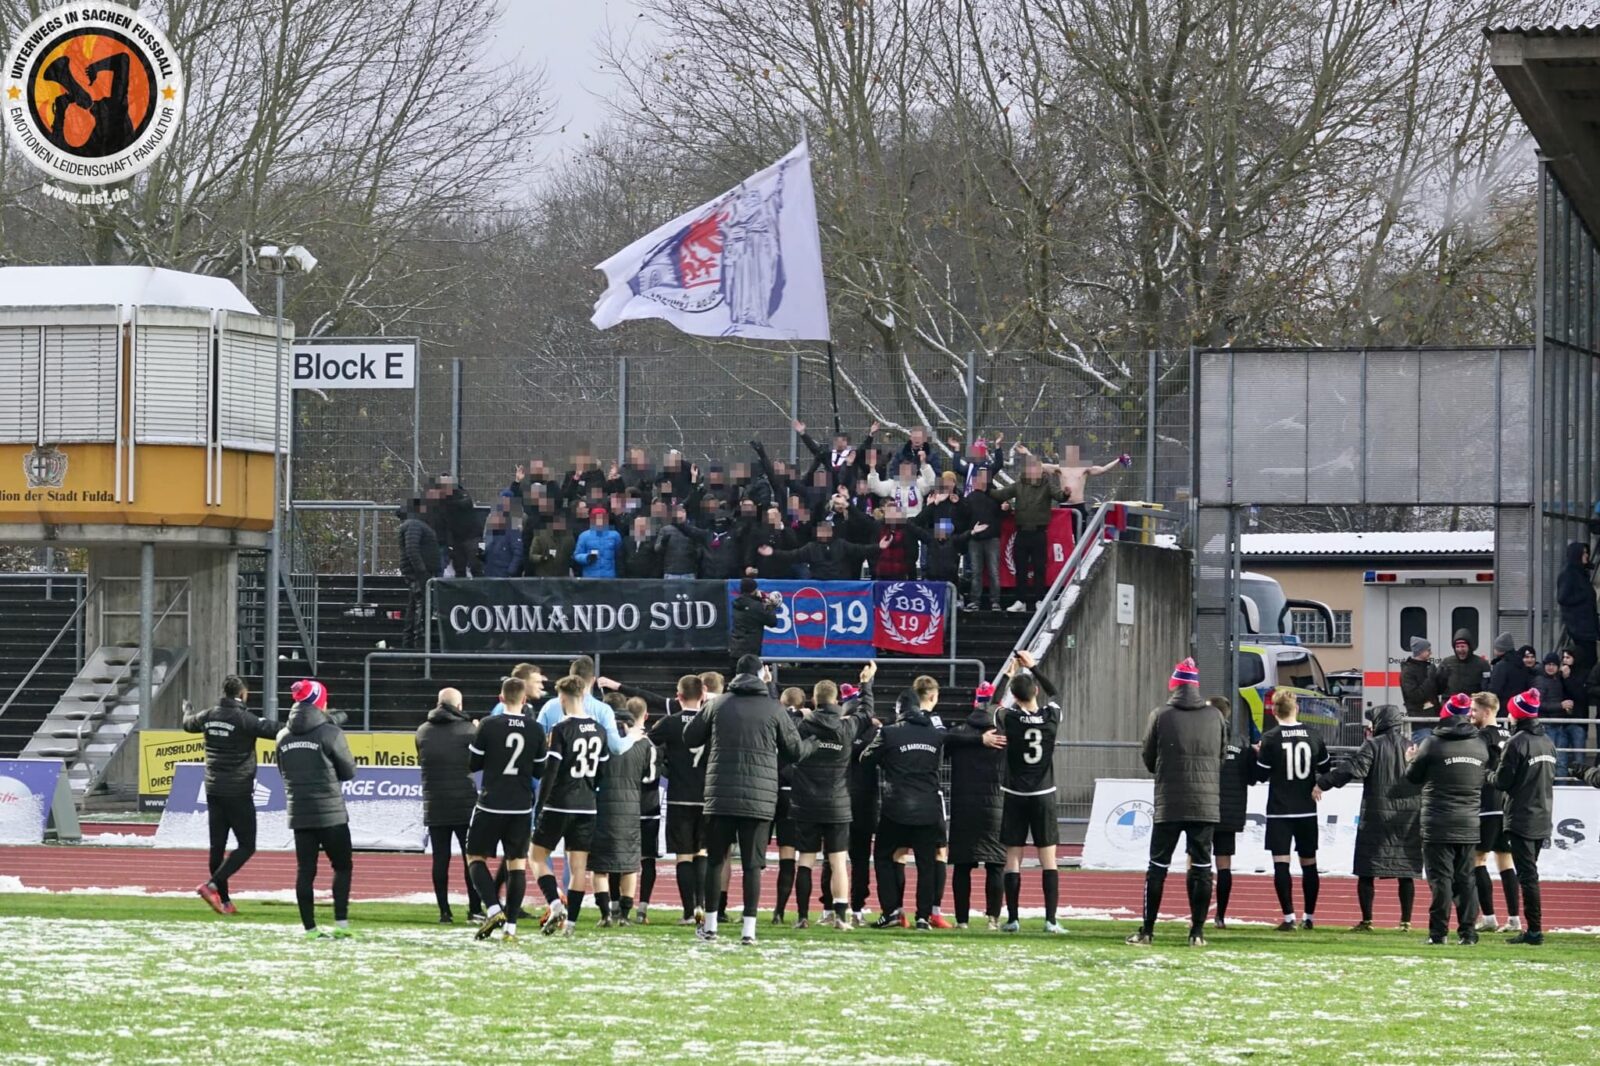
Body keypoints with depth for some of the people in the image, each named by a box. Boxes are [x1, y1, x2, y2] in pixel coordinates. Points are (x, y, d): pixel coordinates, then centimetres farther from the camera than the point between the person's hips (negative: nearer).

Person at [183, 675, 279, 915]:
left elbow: (188, 724, 26)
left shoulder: (208, 716, 5)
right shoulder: (243, 719, -15)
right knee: (246, 846, -2)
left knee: (217, 846, 10)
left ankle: (223, 900, 13)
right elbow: (273, 730, -22)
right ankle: (212, 885, -16)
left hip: (214, 791, 7)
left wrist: (187, 711, 49)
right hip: (238, 793, -7)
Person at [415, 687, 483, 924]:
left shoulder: (423, 732, 5)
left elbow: (421, 762, 14)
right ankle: (475, 909, 2)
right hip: (464, 804, -3)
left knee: (440, 858, 4)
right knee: (472, 858, 4)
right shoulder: (468, 729, -6)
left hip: (434, 805, 3)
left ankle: (444, 911, 1)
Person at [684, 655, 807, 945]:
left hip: (720, 796, 1)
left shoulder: (719, 706, 2)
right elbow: (796, 751, 7)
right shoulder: (773, 709, -1)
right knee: (752, 864, 2)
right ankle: (749, 928, -2)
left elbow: (689, 737, 12)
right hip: (760, 798, -1)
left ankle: (710, 925, 13)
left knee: (715, 860, 11)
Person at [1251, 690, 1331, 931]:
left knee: (1281, 863, -4)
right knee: (1309, 863, 13)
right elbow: (1327, 768, 12)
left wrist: (1258, 755, 11)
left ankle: (1289, 917, -13)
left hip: (1279, 811, -4)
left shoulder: (1270, 739, -10)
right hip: (1307, 811, 4)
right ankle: (1309, 916, 18)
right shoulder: (1313, 737, 1)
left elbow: (1260, 775, -6)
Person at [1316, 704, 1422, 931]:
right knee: (1406, 873, 8)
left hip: (1376, 817, -4)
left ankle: (1366, 920, -3)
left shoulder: (1373, 745, -6)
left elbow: (1353, 769, -18)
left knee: (1366, 872, 1)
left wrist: (1322, 783, -17)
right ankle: (1406, 921, 7)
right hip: (1408, 818, 4)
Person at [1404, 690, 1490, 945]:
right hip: (1469, 825, 4)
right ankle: (1468, 931, 7)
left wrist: (1411, 760, 20)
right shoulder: (1480, 745, 5)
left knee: (1440, 877, -3)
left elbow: (1414, 777, -1)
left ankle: (1438, 931, -7)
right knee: (1465, 878, 10)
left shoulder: (1432, 744, -10)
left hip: (1438, 825, -4)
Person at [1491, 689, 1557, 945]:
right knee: (1530, 873, 15)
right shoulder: (1547, 742, 9)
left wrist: (1490, 774, 6)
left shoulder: (1516, 743, -15)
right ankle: (1532, 929, 15)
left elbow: (1501, 781, -14)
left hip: (1521, 820, -7)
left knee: (1527, 875, -6)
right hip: (1543, 819, 7)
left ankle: (1534, 929, -9)